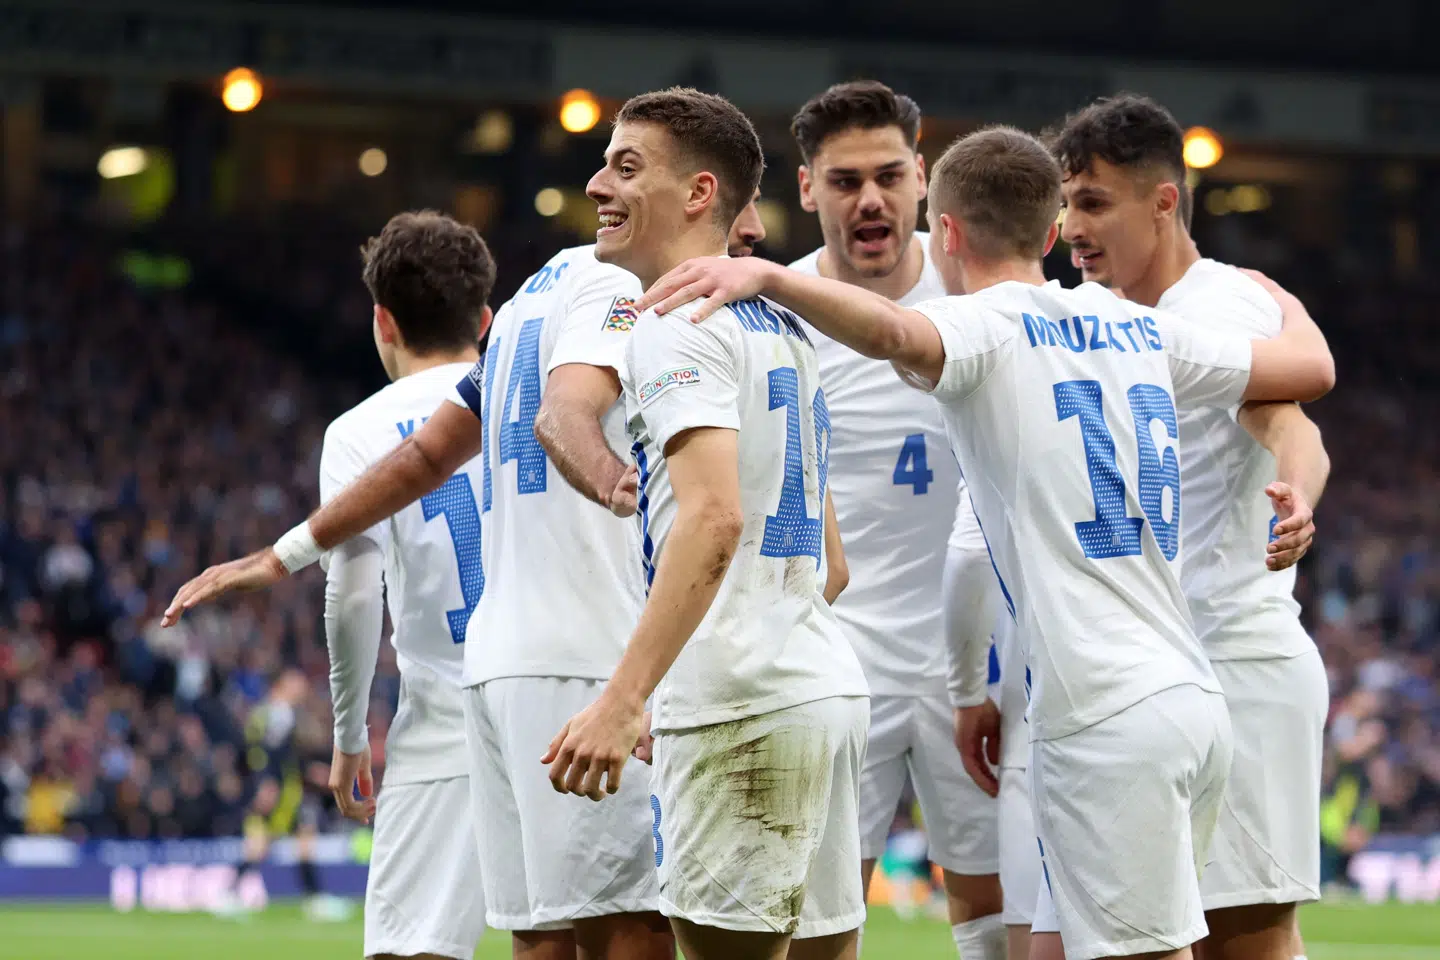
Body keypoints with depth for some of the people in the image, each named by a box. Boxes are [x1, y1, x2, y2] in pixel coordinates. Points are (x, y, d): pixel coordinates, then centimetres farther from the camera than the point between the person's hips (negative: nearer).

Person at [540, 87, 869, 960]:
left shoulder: (677, 327, -8)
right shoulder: (785, 332, 21)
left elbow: (713, 520, -24)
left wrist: (622, 701, -29)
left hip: (741, 709, -9)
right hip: (827, 686, 9)